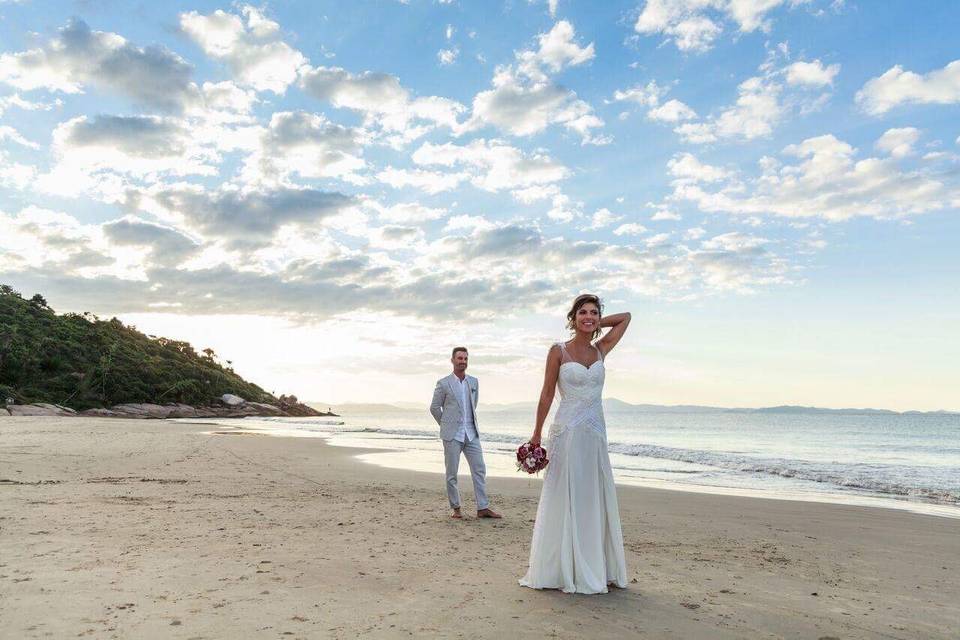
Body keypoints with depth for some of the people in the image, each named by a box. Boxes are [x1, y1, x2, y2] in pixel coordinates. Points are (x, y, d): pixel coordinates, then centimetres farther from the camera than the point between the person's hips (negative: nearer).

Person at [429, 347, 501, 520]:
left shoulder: (474, 382, 9)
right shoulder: (443, 384, -4)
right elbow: (434, 408, 2)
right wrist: (447, 426, 8)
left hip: (471, 433, 4)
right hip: (452, 435, -4)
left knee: (479, 469, 0)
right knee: (452, 473, 2)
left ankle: (483, 508, 5)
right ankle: (456, 508, 14)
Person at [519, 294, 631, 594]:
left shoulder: (601, 350, 9)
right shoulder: (558, 351, -3)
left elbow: (626, 317, 19)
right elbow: (547, 394, -2)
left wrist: (595, 325, 14)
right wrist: (536, 433, -3)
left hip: (596, 434, 5)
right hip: (567, 432, -5)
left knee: (595, 501, 10)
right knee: (564, 500, 1)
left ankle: (596, 569, 22)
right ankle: (559, 570, 12)